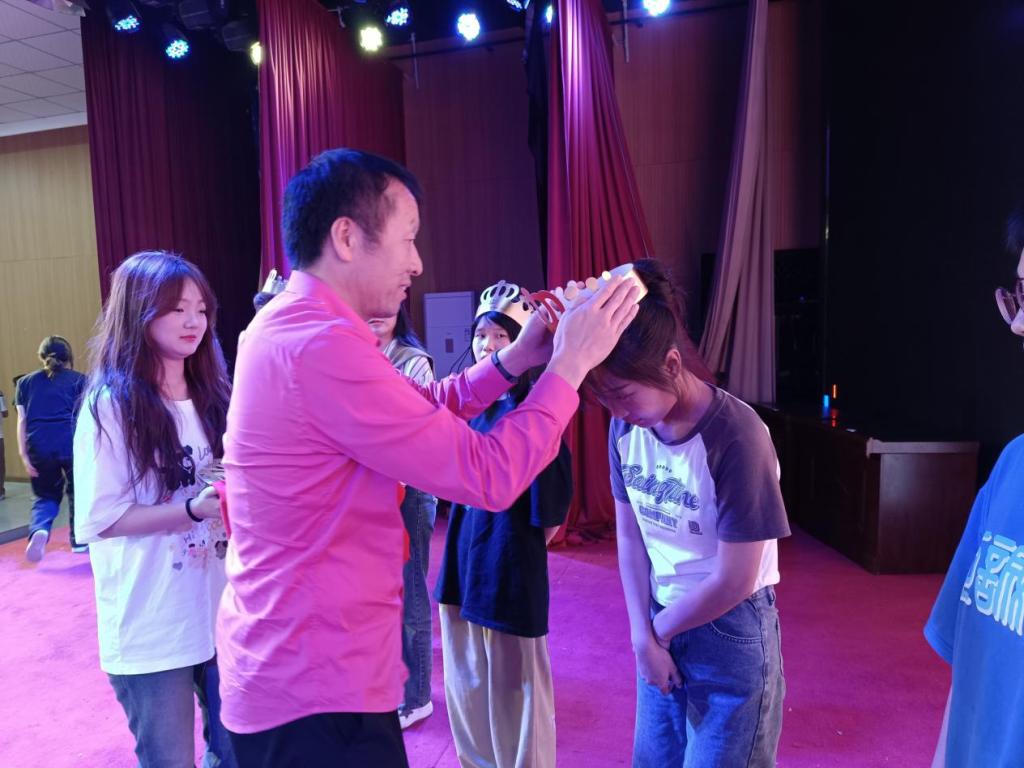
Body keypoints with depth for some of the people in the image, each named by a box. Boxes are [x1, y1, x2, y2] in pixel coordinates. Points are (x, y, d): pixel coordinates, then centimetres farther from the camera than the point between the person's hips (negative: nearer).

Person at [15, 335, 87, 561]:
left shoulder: (25, 382, 16)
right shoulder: (79, 379, 10)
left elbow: (22, 420, 8)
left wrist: (24, 454, 5)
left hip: (38, 446, 2)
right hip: (72, 443, -2)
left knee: (45, 496, 14)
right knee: (78, 493, 15)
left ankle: (39, 531, -13)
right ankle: (79, 541, 21)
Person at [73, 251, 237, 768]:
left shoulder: (213, 396, 5)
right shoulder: (111, 405, -11)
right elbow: (100, 519, -14)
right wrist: (194, 509, -26)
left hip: (222, 613, 5)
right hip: (152, 627, -5)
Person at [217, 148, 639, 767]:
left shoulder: (291, 327, 7)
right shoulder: (320, 344, -26)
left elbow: (421, 409, 11)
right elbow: (488, 474, -25)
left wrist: (515, 360, 2)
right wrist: (570, 364, -15)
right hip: (317, 692, -10)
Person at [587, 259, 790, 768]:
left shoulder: (736, 438, -25)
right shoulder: (627, 426, -9)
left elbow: (734, 582, -20)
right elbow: (629, 535, 0)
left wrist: (660, 628, -7)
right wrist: (642, 634, -5)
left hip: (728, 633, -5)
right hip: (660, 625, 5)